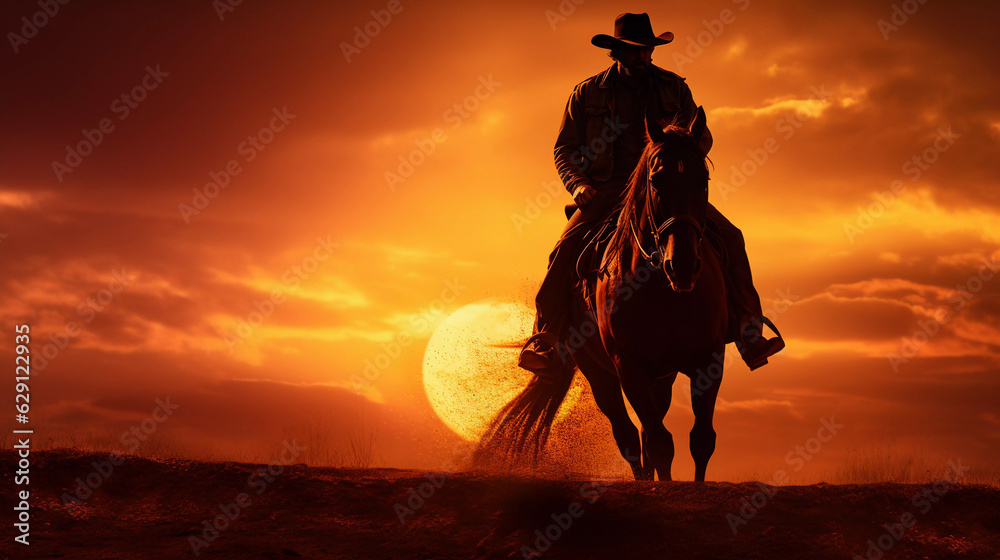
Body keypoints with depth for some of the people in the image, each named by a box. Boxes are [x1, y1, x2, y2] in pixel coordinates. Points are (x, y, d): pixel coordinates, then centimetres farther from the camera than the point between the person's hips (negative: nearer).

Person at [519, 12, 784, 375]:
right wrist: (579, 185, -11)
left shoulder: (674, 88, 11)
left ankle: (748, 332, -18)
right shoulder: (586, 94, 7)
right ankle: (548, 345, -24)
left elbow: (702, 137, 12)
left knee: (728, 236, -19)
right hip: (607, 191, -1)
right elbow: (565, 150, 9)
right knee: (567, 249, -27)